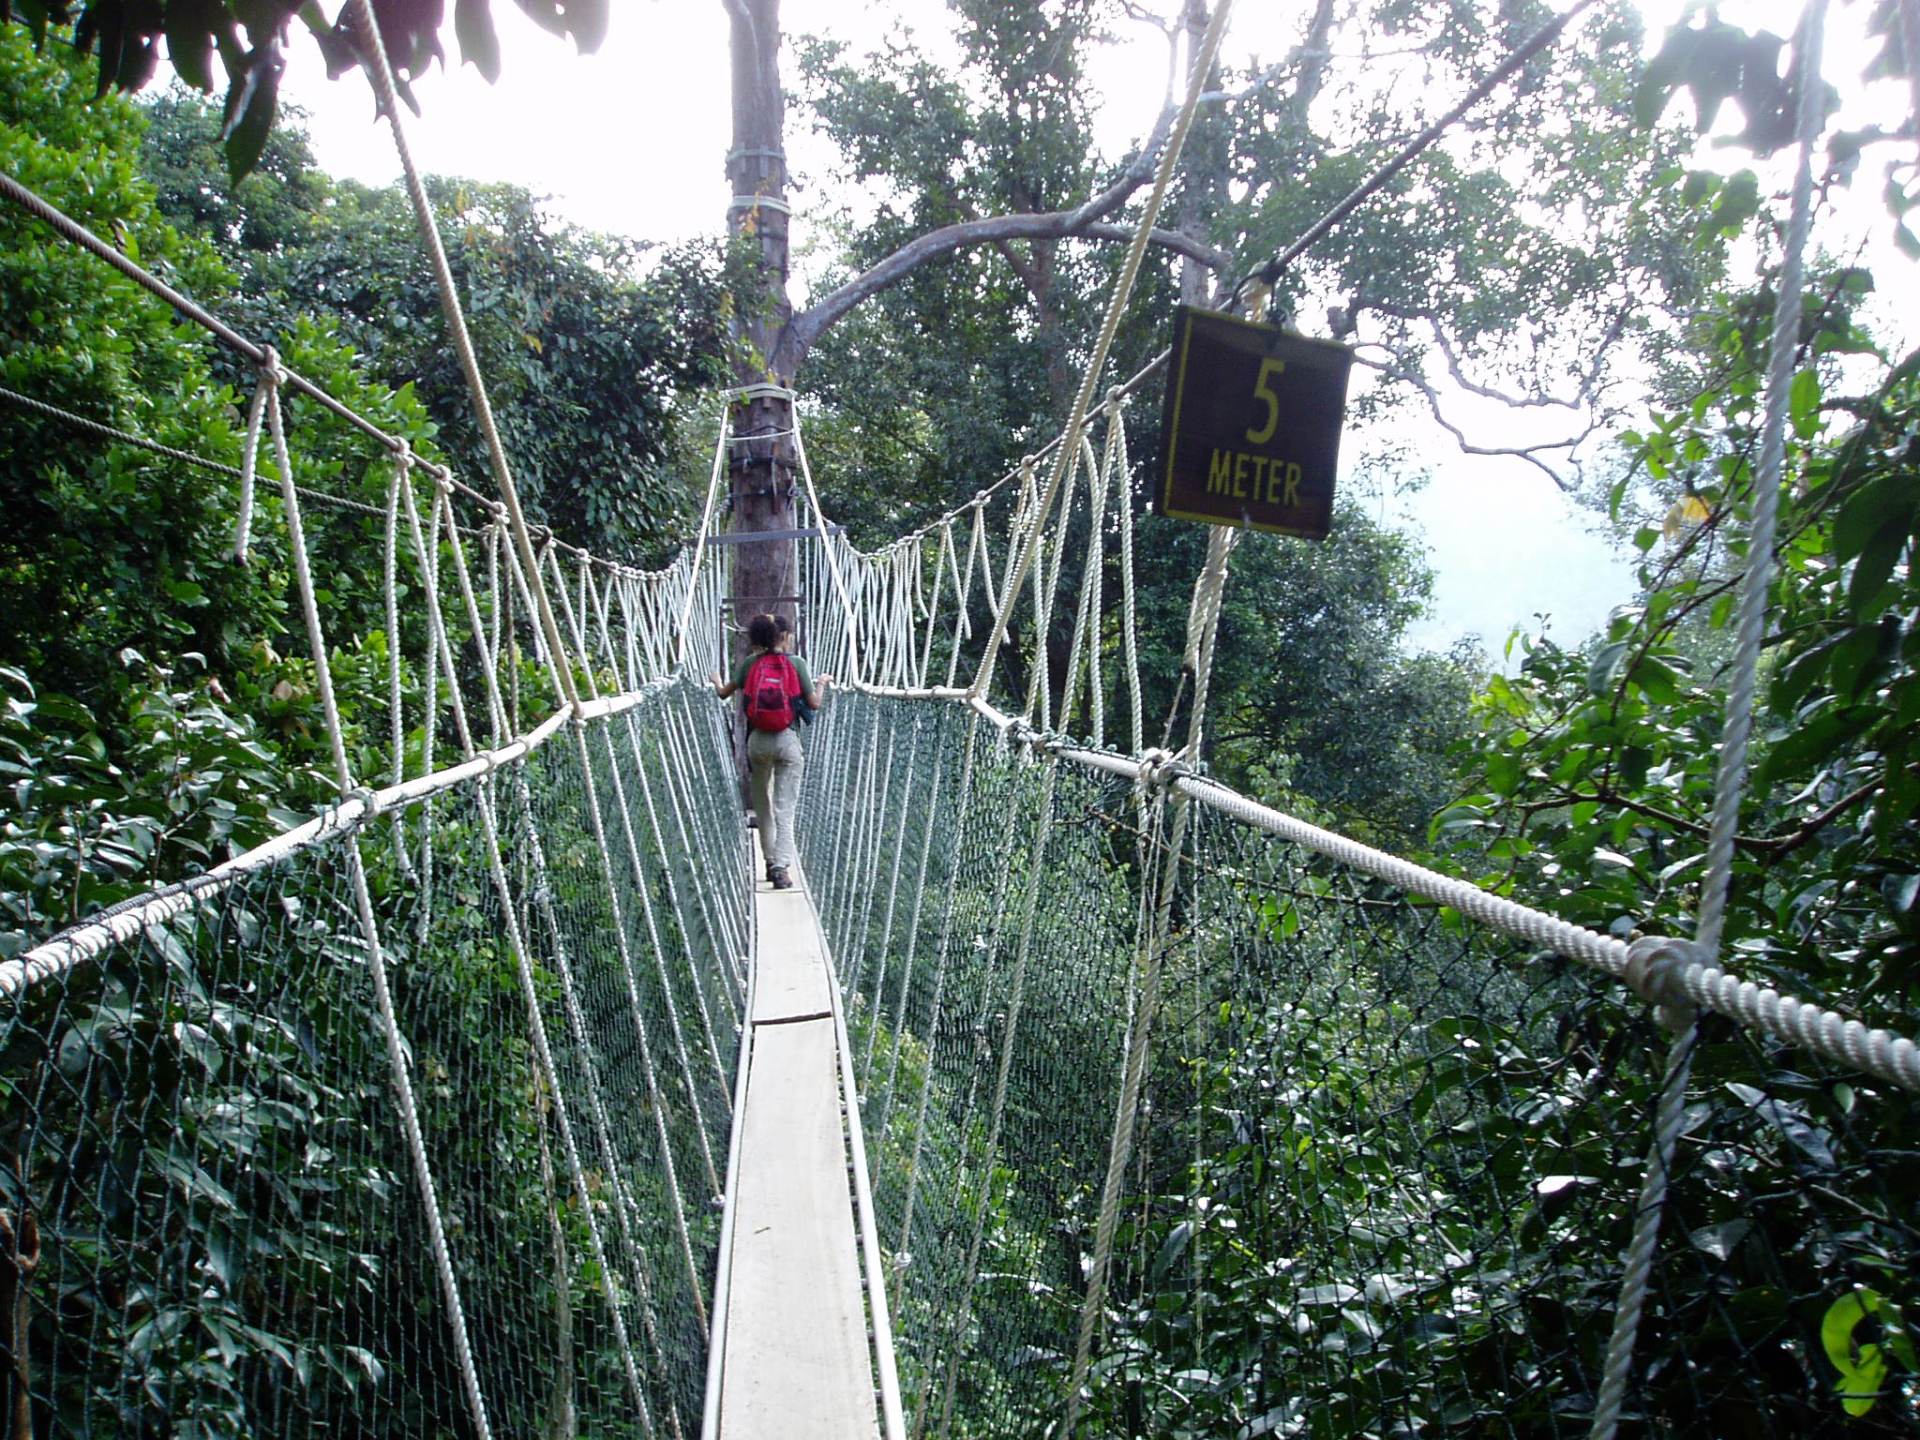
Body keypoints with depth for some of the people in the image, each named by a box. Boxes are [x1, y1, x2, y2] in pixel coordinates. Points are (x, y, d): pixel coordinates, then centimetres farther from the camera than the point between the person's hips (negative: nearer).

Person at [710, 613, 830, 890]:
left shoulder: (748, 663, 1)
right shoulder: (796, 663, -1)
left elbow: (723, 693, 9)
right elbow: (814, 703, -1)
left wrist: (716, 681, 32)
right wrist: (822, 683, 20)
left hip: (758, 740, 1)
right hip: (788, 741, -1)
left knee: (761, 803, 18)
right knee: (785, 808, 0)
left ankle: (771, 861, 21)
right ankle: (782, 867, -10)